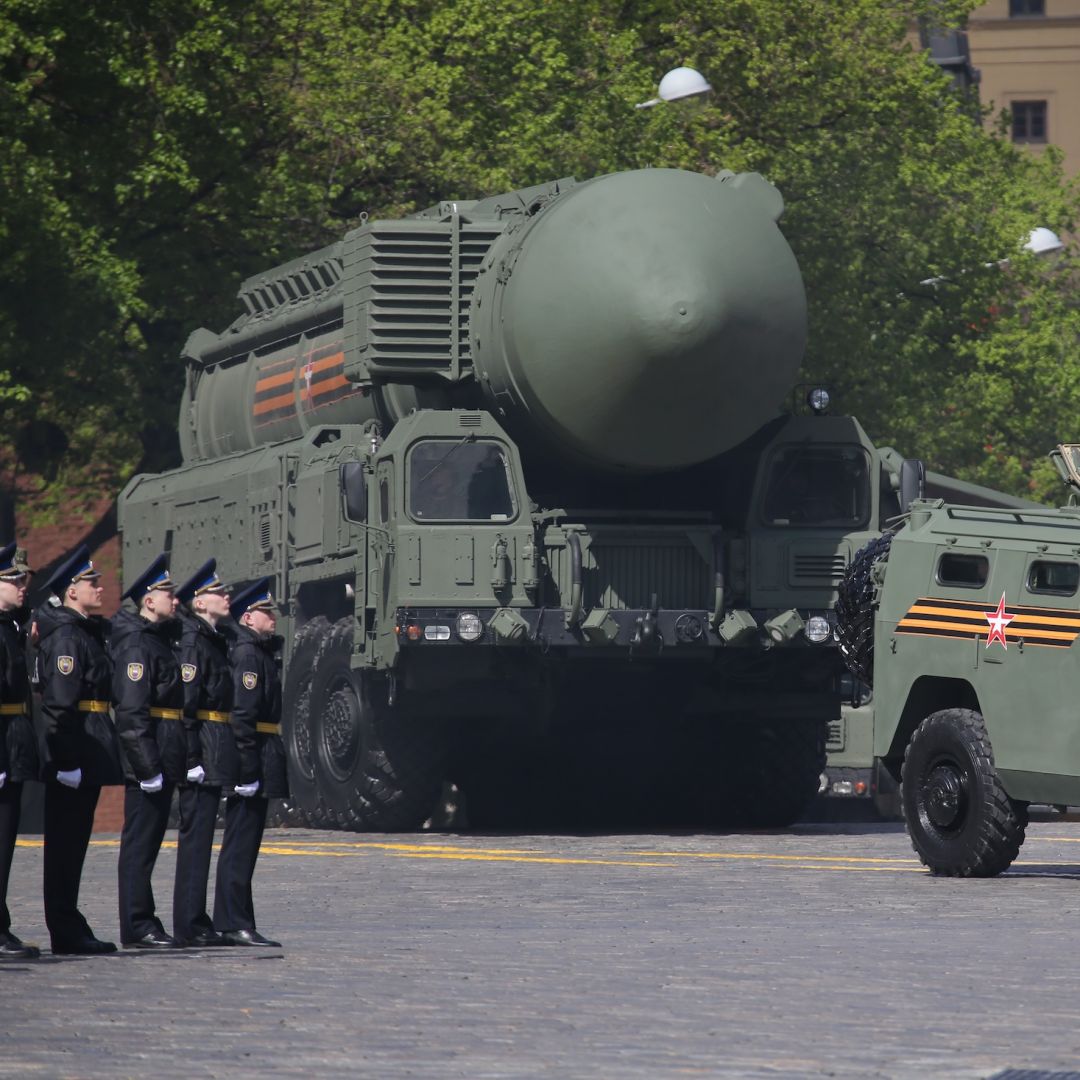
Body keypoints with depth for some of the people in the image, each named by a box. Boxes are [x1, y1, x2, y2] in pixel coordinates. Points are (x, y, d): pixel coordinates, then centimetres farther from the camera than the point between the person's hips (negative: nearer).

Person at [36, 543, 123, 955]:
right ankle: (66, 931, -3)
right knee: (66, 841, -5)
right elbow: (59, 703, -20)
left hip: (88, 754, 10)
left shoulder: (87, 632, 17)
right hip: (76, 750, -10)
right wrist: (68, 760, -24)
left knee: (72, 841, 12)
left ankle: (69, 928, 17)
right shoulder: (66, 636, -14)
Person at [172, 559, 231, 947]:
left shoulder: (214, 639, 18)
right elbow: (185, 701, -18)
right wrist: (192, 757, -22)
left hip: (216, 750, 10)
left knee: (200, 834, 12)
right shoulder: (192, 641, -12)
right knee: (196, 832, -8)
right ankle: (189, 926, -7)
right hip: (203, 747, -10)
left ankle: (195, 922, 16)